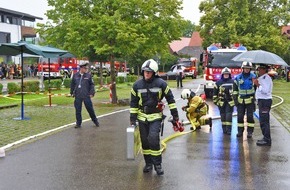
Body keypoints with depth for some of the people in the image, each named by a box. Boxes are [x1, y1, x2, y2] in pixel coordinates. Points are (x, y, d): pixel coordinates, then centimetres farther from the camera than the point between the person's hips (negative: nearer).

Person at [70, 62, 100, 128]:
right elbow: (72, 85, 14)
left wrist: (92, 93, -6)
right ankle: (78, 123, 16)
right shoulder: (75, 75, 5)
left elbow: (92, 85, 2)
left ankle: (95, 121, 22)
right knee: (78, 110, 5)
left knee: (90, 109, 4)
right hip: (78, 96, 2)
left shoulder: (88, 75, 1)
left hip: (86, 96, -1)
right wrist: (72, 93, 13)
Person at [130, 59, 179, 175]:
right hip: (142, 116, 3)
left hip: (155, 117, -3)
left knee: (153, 138, -16)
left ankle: (157, 164, -3)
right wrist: (132, 118, 4)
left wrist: (175, 114, 1)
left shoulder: (160, 83, -7)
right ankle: (148, 163, 24)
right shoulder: (137, 85, 0)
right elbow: (133, 102, 7)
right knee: (145, 141, 7)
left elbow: (170, 98, 2)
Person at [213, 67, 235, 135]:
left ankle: (229, 129, -5)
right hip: (221, 101, 1)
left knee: (229, 115, -7)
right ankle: (224, 129, 18)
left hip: (230, 101, -1)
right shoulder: (218, 82, 2)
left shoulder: (233, 82, 4)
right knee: (223, 115, 7)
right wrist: (215, 100, 2)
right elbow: (215, 92, 5)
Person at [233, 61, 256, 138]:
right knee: (240, 116, 3)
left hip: (250, 100, -2)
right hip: (240, 100, 2)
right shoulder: (238, 77, 4)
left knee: (250, 116, -1)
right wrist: (235, 99, 2)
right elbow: (235, 89, 8)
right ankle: (240, 131, 13)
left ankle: (250, 132, 5)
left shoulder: (253, 77, 0)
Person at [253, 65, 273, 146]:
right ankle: (266, 138, 24)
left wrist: (258, 84, -20)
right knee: (263, 121, 15)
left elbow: (266, 91, -25)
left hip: (265, 101, -11)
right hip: (262, 101, 11)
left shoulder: (266, 78, -14)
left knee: (264, 121, -9)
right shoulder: (261, 78, 17)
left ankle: (267, 140, -5)